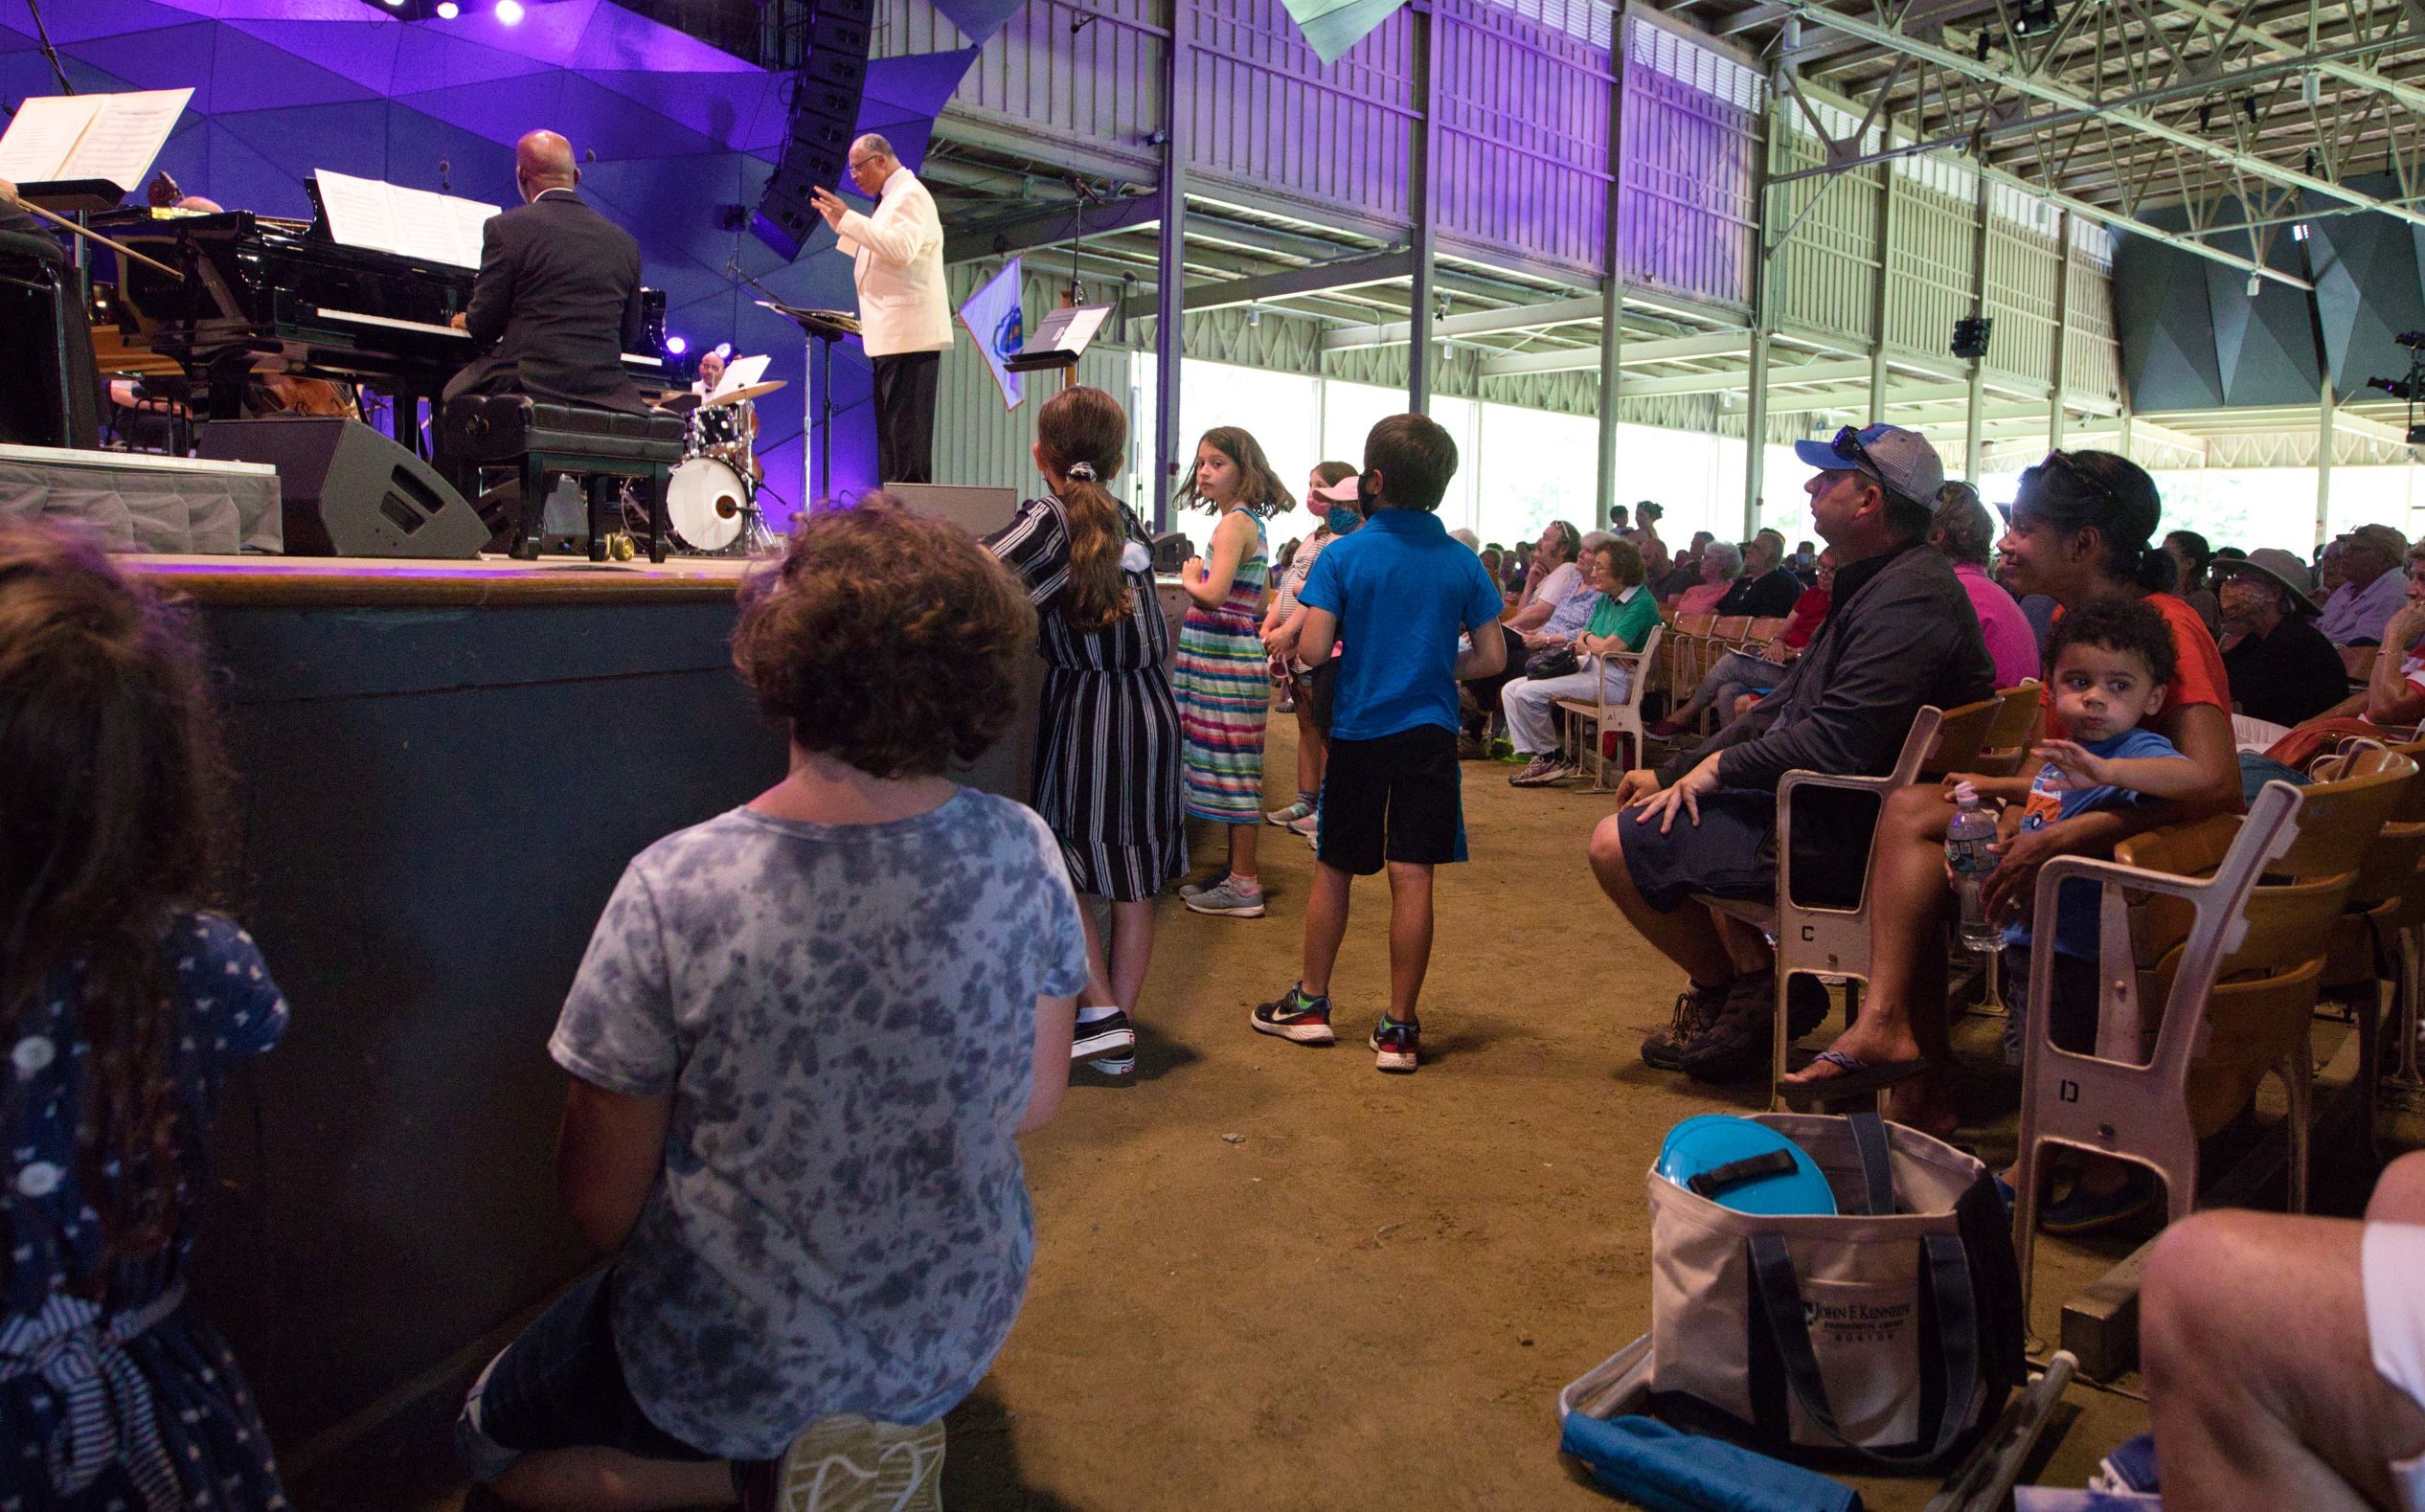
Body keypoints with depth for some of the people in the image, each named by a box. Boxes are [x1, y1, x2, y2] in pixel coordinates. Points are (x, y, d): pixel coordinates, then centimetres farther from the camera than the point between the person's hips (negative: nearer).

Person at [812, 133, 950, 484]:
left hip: (909, 333, -10)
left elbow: (902, 249, -24)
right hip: (891, 335, 10)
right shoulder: (893, 197, 23)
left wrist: (848, 218, -19)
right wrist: (840, 224, 21)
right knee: (891, 429, 9)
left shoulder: (910, 195, -8)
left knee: (906, 427, -13)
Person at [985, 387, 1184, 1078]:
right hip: (1152, 709, 6)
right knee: (1134, 881, 10)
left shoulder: (1048, 520, -9)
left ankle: (1100, 1015, 3)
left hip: (1084, 715, -6)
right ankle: (1119, 1036, 18)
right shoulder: (1126, 519, 10)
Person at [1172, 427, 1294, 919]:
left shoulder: (1234, 522, -14)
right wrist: (1198, 578, 11)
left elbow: (1213, 594, -26)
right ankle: (1236, 872, 23)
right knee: (1229, 767, 14)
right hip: (1226, 655, 10)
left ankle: (1244, 885, 3)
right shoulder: (1248, 521, 14)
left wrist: (1189, 579, -6)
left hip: (1226, 660, -10)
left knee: (1233, 768, -4)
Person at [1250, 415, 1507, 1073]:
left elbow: (1313, 649, -16)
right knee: (1412, 878, 1)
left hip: (1357, 730, -1)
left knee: (1333, 869, 14)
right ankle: (1399, 1028, 6)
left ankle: (1310, 1001, 25)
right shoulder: (1462, 562, 0)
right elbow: (1490, 655, 2)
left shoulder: (1343, 556, -8)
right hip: (1430, 732, 1)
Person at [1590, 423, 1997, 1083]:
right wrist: (1674, 771, 11)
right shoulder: (1877, 584, 14)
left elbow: (1836, 742, -29)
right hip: (1837, 810, 11)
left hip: (1844, 831, -11)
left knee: (1618, 846, -13)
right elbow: (1789, 704, 16)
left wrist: (1719, 767, -14)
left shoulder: (1908, 597, -22)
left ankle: (1727, 991, 6)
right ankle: (1754, 979, 14)